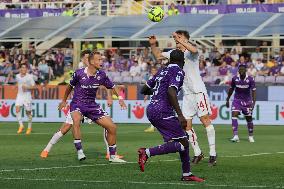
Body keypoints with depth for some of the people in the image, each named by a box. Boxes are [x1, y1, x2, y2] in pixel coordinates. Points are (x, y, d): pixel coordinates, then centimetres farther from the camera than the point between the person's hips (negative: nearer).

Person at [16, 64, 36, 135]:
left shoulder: (29, 77, -8)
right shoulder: (17, 76, 5)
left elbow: (34, 86, -7)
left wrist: (27, 87, -21)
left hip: (27, 95, -3)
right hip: (19, 94, 3)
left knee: (28, 112, 3)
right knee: (17, 109, -18)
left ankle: (29, 127, 21)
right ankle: (21, 125, -10)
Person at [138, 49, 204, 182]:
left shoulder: (163, 71, 19)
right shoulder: (178, 72, -6)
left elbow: (144, 90, 24)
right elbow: (171, 91, -23)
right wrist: (180, 115, -24)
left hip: (151, 110, 9)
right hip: (163, 111, -9)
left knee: (183, 140, 14)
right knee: (182, 143, -9)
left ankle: (187, 174, 16)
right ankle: (147, 152, -21)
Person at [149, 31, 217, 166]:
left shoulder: (190, 52, -9)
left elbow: (194, 50, -35)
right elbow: (158, 55, 23)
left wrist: (180, 40, -34)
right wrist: (153, 45, 7)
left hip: (199, 91, -7)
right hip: (187, 94, 7)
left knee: (205, 119, -11)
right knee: (187, 125, 2)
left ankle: (213, 153, -8)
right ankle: (197, 153, 13)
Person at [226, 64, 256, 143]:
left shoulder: (250, 79, -12)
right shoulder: (235, 79, -6)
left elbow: (253, 91, -11)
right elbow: (231, 89, 9)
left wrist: (253, 103, -21)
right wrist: (227, 100, 13)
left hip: (247, 101, -1)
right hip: (237, 100, 1)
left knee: (249, 118, 5)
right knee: (234, 115, -19)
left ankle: (251, 136, 26)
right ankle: (235, 136, -24)